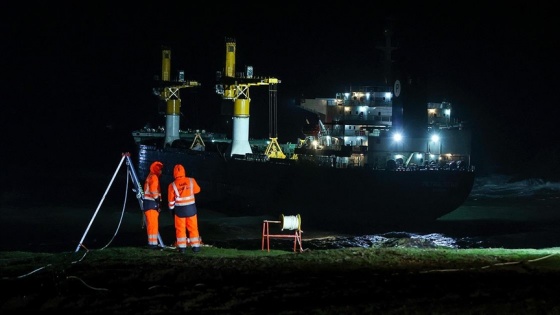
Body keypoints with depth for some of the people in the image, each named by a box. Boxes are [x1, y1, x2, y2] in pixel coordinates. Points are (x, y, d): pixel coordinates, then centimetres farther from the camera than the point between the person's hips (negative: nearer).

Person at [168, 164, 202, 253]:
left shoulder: (172, 185, -10)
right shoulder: (191, 181, -8)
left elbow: (171, 200, -2)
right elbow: (197, 190, 12)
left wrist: (171, 209, 13)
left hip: (179, 209, -1)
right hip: (191, 208, 1)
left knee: (180, 229, 10)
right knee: (193, 228, 10)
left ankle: (182, 247, 10)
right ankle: (195, 246, 12)